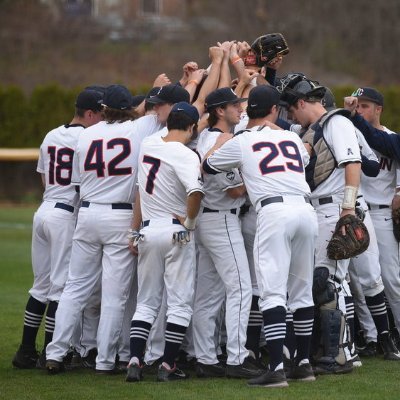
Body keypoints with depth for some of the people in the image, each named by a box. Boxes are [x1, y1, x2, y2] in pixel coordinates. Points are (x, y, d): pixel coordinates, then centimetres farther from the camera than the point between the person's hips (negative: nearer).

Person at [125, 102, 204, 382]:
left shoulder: (148, 145, 7)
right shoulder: (185, 156, -14)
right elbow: (195, 191, -31)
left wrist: (135, 232, 26)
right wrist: (190, 220, -13)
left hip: (147, 230, 6)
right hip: (176, 232, -6)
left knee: (146, 302, 12)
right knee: (180, 302, 3)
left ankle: (135, 360, -2)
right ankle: (168, 366, -1)